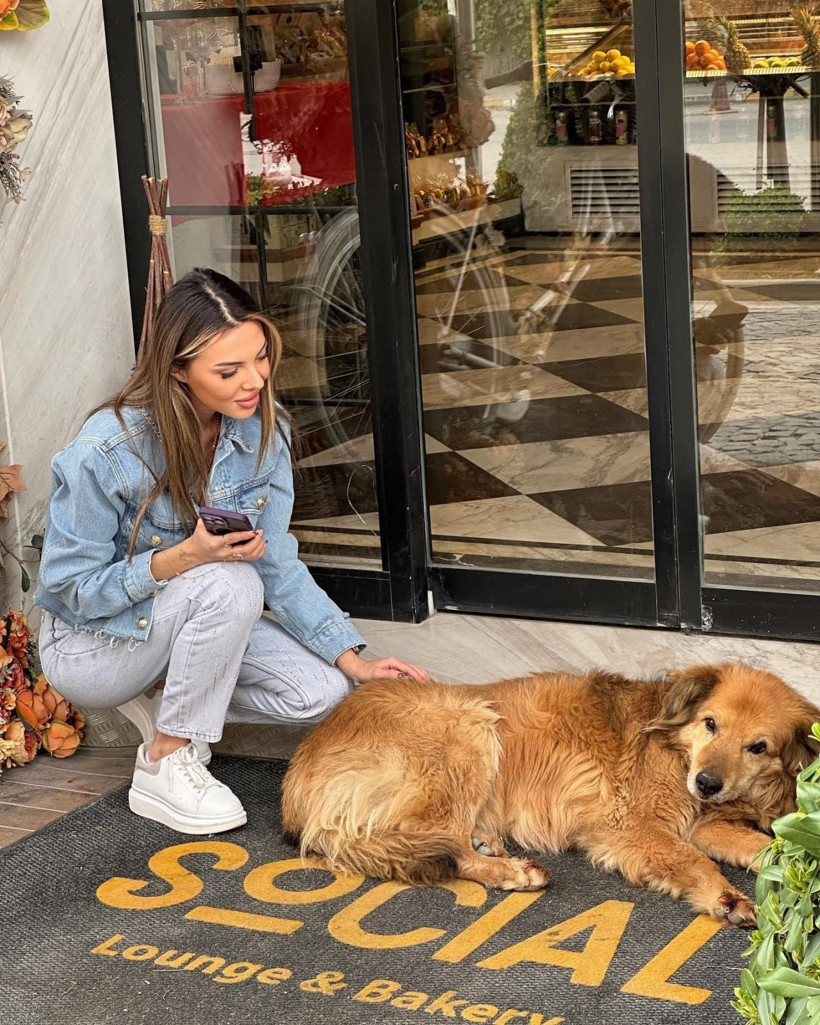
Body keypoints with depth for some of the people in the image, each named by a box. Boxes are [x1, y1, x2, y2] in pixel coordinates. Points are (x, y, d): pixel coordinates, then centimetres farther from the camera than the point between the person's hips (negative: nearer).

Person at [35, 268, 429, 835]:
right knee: (231, 586, -33)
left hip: (191, 616, 6)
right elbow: (70, 589, -21)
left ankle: (185, 697, 12)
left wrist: (352, 659, -16)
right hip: (92, 645, -6)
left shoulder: (264, 428, -13)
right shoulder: (104, 453, -29)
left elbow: (278, 563, -8)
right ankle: (164, 767, -16)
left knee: (321, 691, -14)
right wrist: (180, 560, -35)